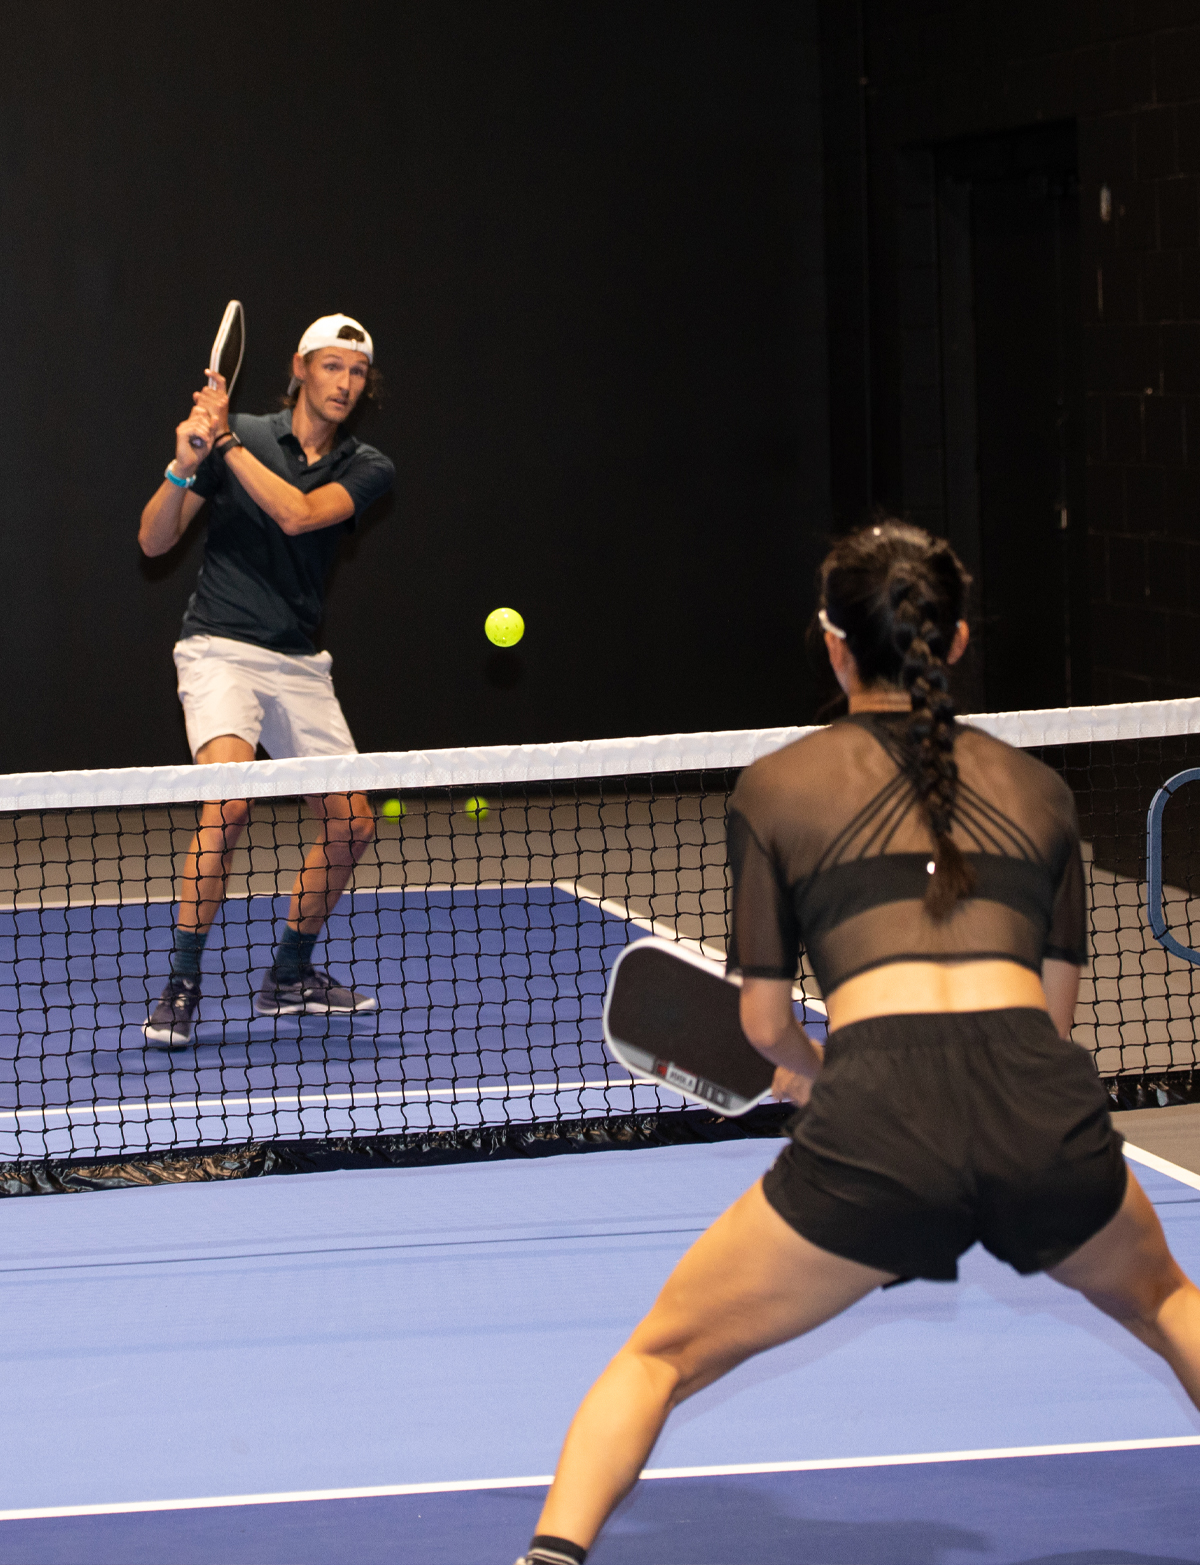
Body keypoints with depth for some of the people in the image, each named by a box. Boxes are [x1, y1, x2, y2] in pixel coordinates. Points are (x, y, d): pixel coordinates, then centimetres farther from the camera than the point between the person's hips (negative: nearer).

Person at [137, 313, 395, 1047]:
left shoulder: (367, 468, 4)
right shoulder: (243, 433, -3)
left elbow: (298, 514, -17)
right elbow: (155, 540, -4)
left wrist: (227, 443, -20)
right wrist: (184, 464, -21)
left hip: (300, 663, 5)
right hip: (221, 649, -5)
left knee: (352, 823, 4)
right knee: (228, 803, -26)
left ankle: (290, 976, 23)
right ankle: (182, 986, -18)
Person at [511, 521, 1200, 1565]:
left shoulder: (776, 786, 15)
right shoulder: (1038, 791, 22)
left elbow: (766, 1022, 15)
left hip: (877, 1123, -2)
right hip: (1049, 1104, 3)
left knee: (659, 1355, 15)